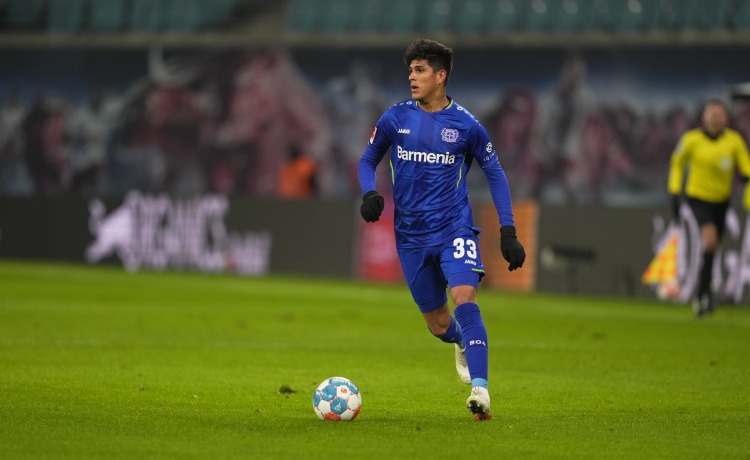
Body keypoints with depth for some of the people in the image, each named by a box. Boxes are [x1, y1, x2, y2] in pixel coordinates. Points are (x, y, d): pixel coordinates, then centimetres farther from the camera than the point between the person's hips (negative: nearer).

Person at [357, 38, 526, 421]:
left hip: (454, 228, -2)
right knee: (439, 325, 10)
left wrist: (508, 231, 0)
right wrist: (369, 193, -10)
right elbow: (367, 161, 13)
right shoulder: (395, 118, 0)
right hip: (411, 235, 2)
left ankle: (480, 390, -30)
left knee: (465, 300, -25)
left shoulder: (465, 125, -4)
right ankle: (464, 343, 47)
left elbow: (494, 173, 6)